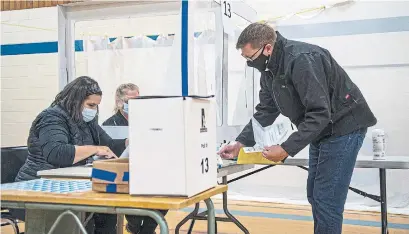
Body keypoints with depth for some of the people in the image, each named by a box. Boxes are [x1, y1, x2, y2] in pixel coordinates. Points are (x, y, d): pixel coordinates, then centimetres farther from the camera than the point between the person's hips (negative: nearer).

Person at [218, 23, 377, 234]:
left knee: (327, 200, -9)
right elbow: (265, 112, 7)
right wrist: (240, 143, -2)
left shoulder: (302, 59, -28)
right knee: (315, 195, 14)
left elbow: (319, 113, -31)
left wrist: (287, 149, -31)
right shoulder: (269, 69, 3)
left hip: (344, 127, -10)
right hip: (321, 130, 10)